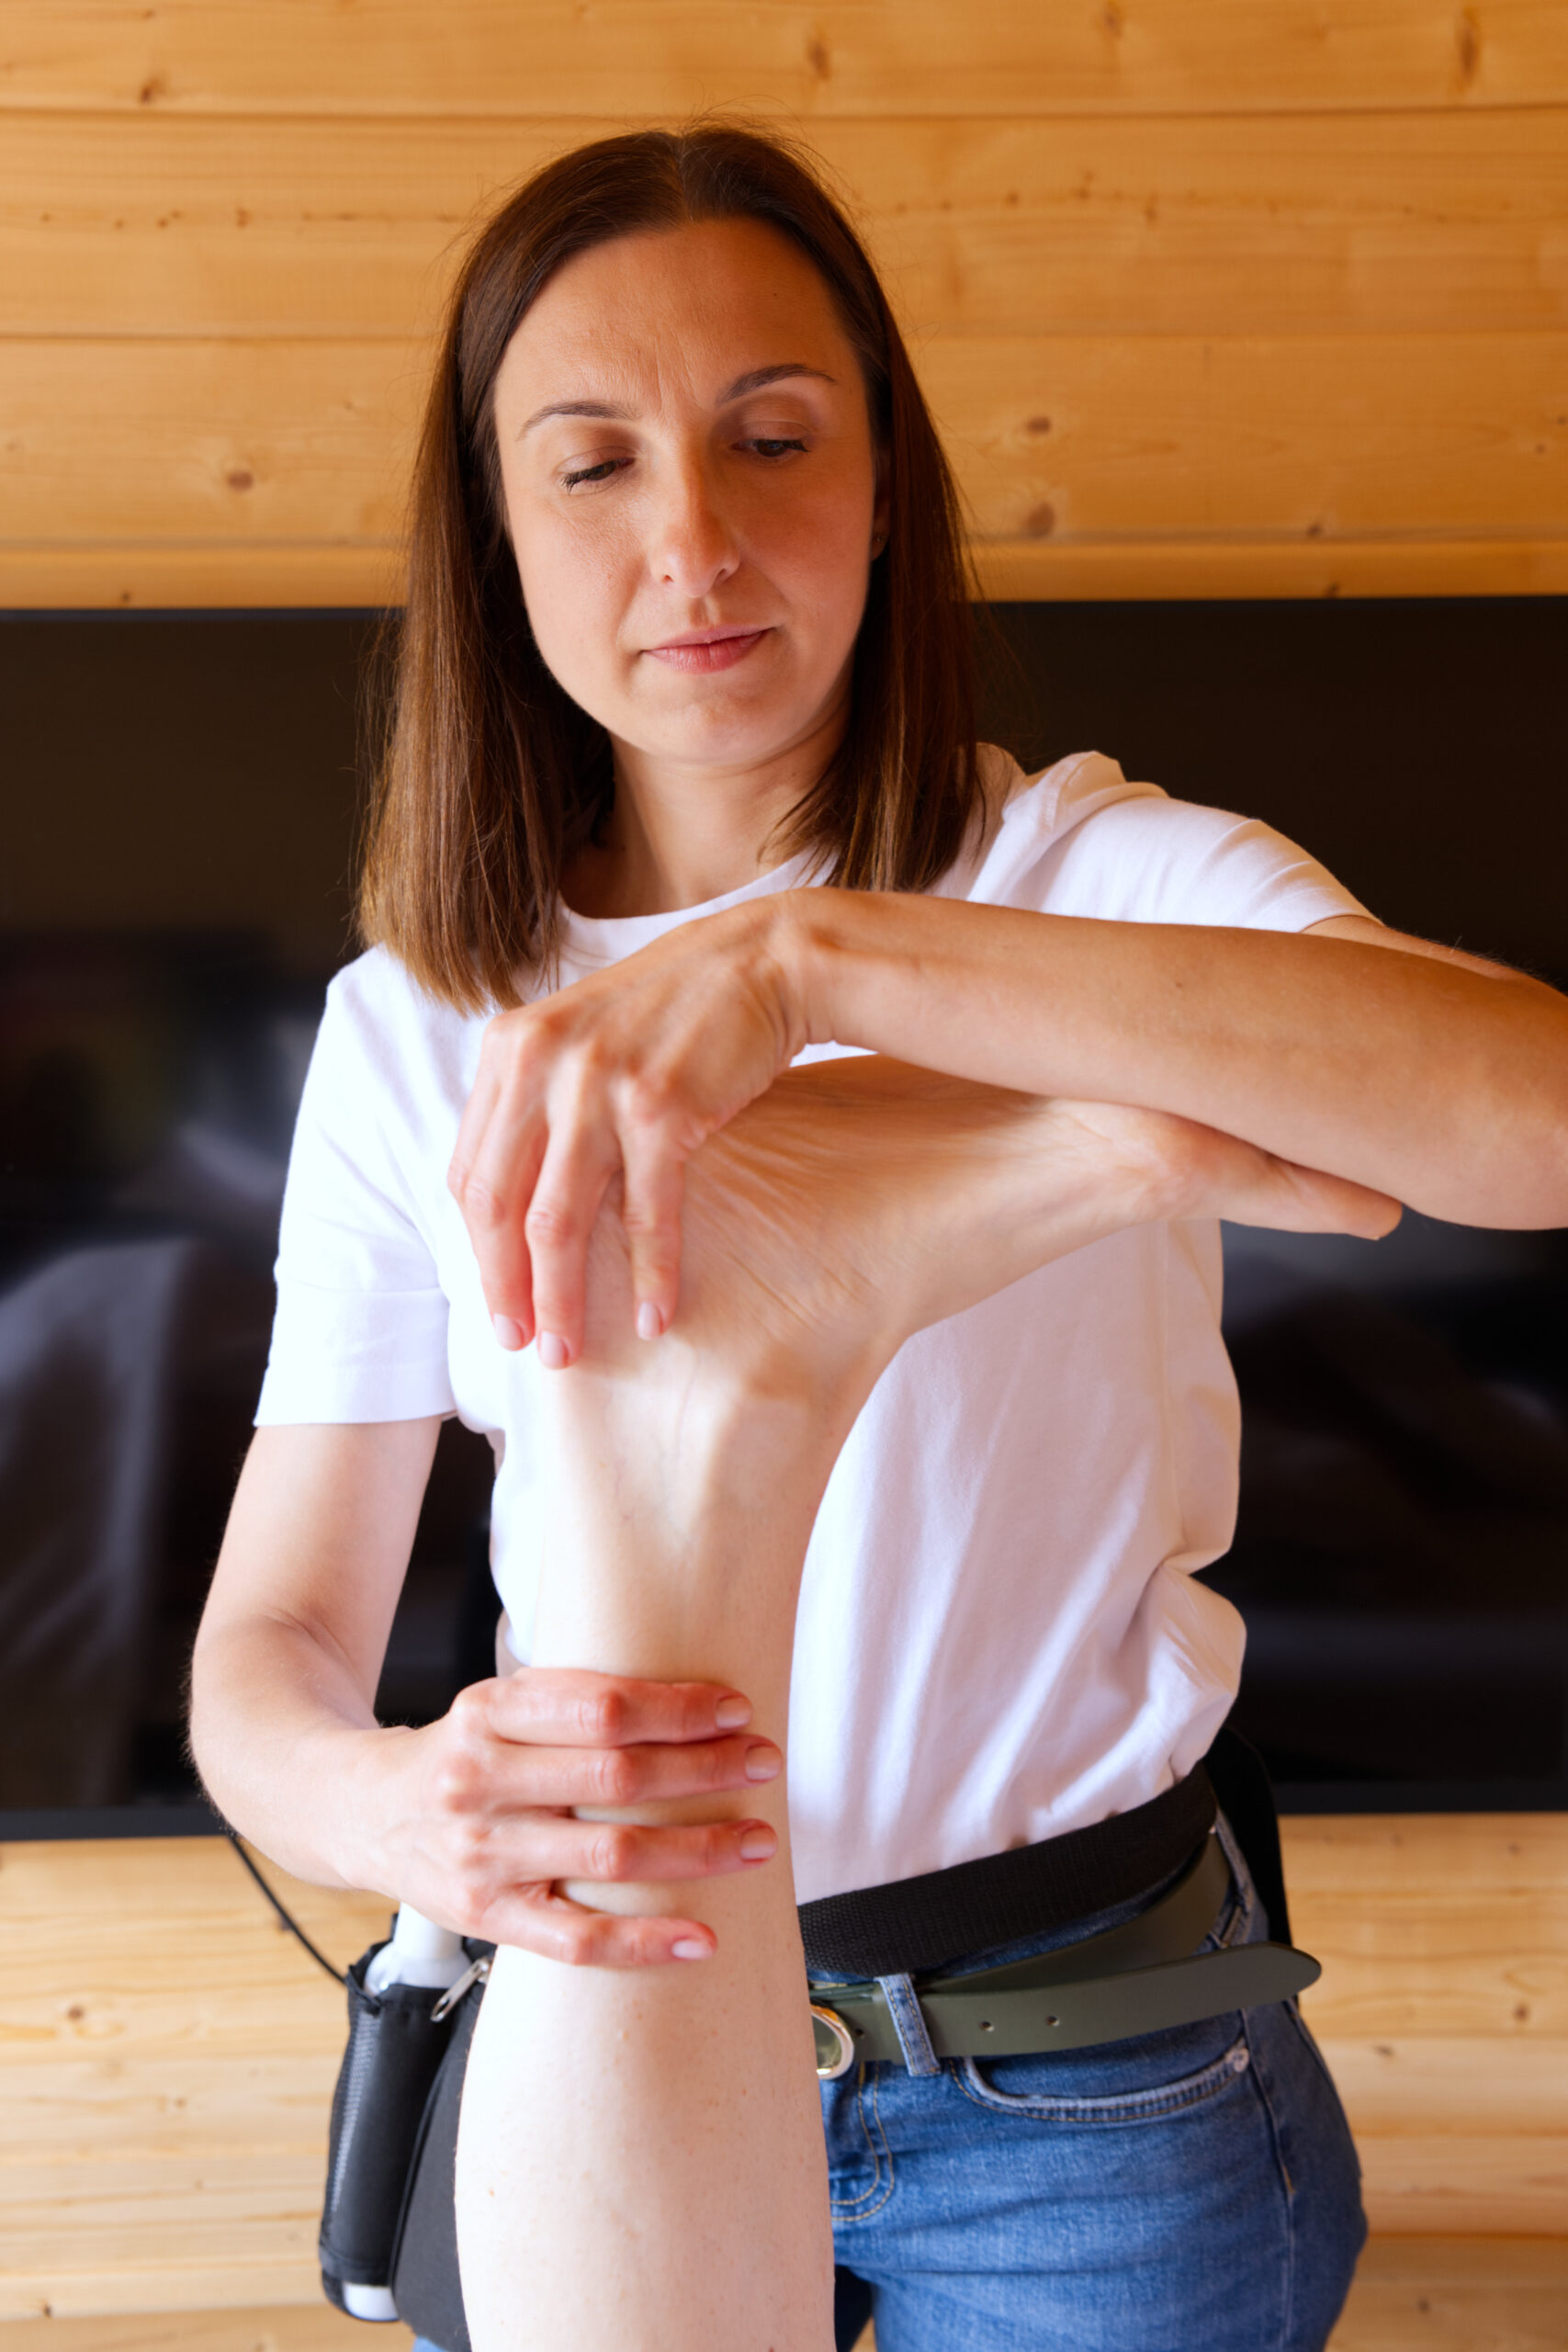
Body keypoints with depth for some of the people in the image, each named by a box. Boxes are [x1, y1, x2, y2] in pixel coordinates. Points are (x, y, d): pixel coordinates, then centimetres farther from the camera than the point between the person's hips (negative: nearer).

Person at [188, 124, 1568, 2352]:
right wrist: (403, 1808, -32)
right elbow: (269, 1640, -8)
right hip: (608, 2007, 3)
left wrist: (814, 954, -41)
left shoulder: (1113, 879, -14)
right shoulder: (410, 1034, -5)